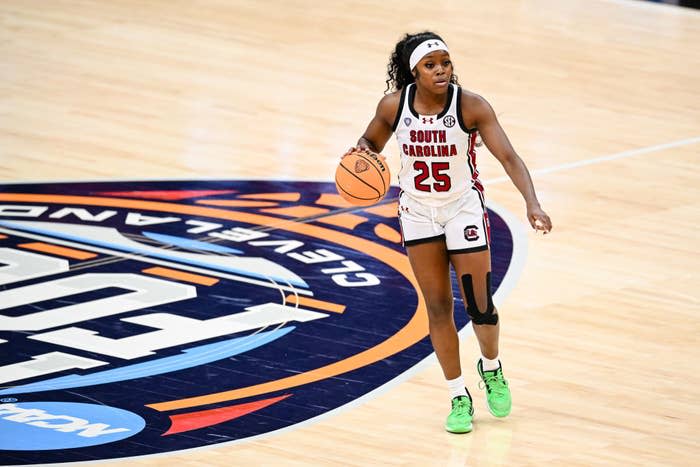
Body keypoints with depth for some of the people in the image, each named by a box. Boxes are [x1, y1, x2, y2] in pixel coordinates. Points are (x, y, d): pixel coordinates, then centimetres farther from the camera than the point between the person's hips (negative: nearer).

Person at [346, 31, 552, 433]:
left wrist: (532, 204, -41)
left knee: (479, 305, 0)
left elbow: (509, 157, -26)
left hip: (464, 208, -2)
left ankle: (492, 369, 31)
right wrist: (362, 151, -19)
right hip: (418, 211, 2)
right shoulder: (394, 106, -14)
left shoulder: (471, 106, -22)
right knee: (438, 306, 4)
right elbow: (372, 142, 6)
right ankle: (459, 397, 17)